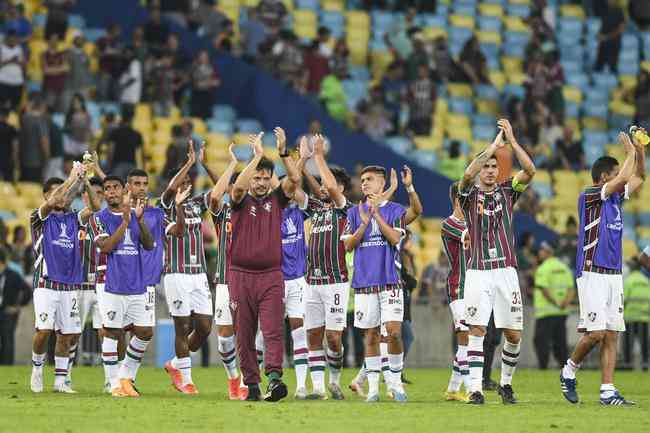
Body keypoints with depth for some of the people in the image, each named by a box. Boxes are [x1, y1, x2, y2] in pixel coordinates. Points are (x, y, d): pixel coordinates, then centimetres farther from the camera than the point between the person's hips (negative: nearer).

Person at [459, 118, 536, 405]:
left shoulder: (507, 192, 11)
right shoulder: (470, 194, 4)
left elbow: (530, 171, -4)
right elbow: (468, 173, -18)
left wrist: (512, 140, -11)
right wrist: (495, 144, -16)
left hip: (506, 271, 2)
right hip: (478, 272, -2)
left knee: (513, 334, 2)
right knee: (476, 330, -9)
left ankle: (506, 383, 21)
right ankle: (475, 389, -8)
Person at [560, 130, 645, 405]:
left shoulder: (615, 197, 15)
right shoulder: (588, 196, -9)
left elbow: (638, 178, 26)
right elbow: (624, 178, -19)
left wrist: (641, 152, 10)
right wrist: (630, 152, -6)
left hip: (614, 274, 8)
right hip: (592, 272, -8)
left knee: (612, 334, 2)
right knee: (596, 333, -13)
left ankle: (607, 391, 1)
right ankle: (570, 370, 11)